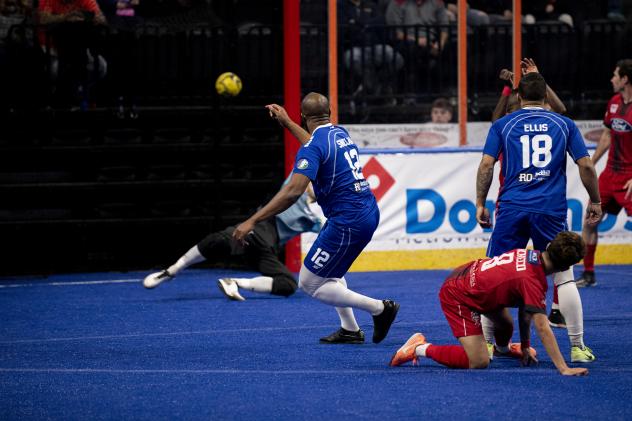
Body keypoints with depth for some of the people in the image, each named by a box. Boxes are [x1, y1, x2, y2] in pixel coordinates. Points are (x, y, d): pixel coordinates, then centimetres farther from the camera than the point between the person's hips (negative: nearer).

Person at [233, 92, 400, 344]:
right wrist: (286, 123, 42)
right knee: (329, 271, 29)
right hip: (369, 212, 9)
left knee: (309, 284, 1)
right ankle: (350, 329, 27)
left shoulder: (313, 147, -17)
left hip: (347, 223, -9)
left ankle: (380, 309, 0)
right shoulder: (340, 133, 9)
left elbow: (293, 191, -29)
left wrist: (252, 222, -29)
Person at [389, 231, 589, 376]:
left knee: (506, 324, 27)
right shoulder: (534, 282, -29)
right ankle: (421, 348, -3)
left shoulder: (530, 255, -2)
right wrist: (564, 369, -33)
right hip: (458, 298, -9)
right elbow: (542, 329, -32)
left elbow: (524, 309, 9)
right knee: (478, 362, -14)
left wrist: (525, 346, 15)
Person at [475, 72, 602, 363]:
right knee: (564, 277, 5)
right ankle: (578, 347, 3)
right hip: (552, 208, 0)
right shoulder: (564, 125, 9)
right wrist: (595, 202, 16)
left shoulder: (502, 125, 7)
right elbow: (586, 166, 5)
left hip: (511, 208, 0)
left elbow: (486, 165, -1)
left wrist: (480, 203, 6)